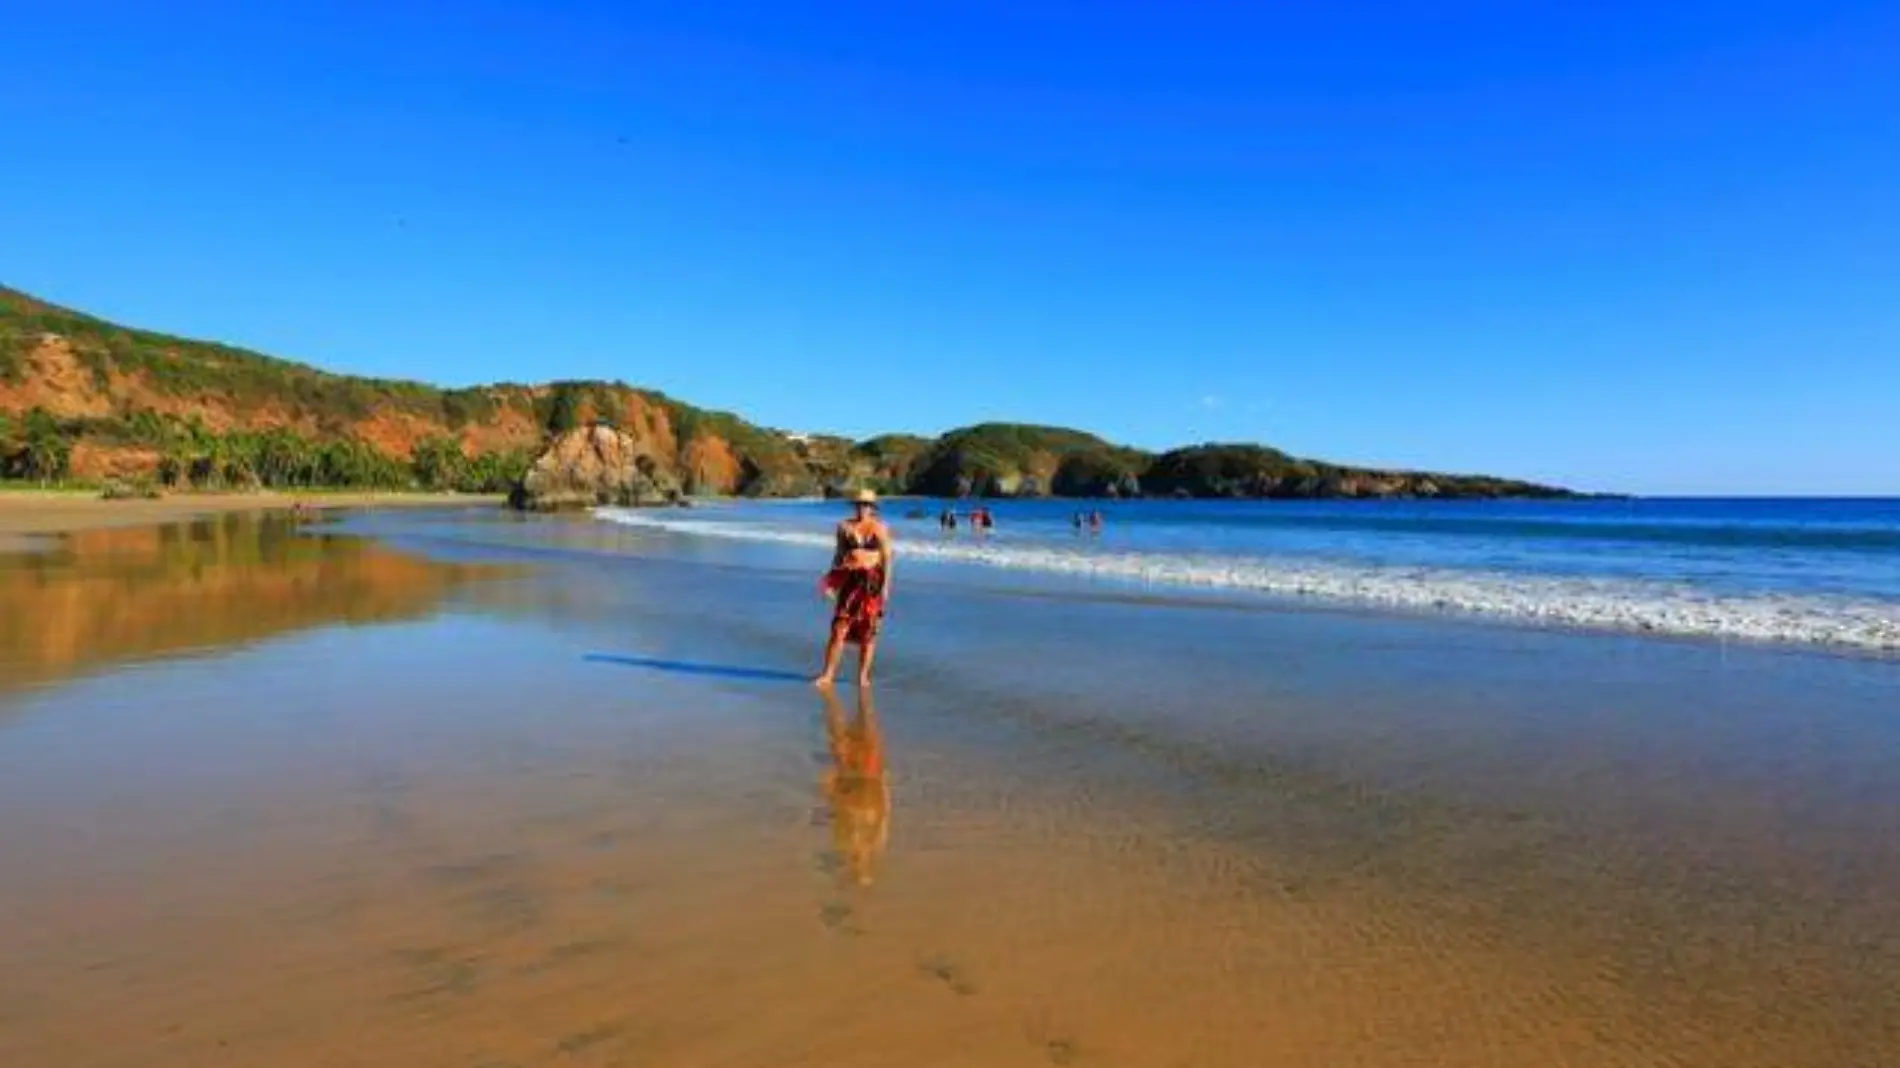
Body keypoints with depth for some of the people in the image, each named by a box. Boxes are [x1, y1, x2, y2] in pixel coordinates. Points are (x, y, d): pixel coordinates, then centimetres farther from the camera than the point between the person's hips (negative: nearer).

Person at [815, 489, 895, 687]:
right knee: (839, 628, -6)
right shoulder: (845, 527, 6)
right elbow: (839, 554, 11)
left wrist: (885, 585, -8)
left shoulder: (880, 528, 0)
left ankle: (863, 676, 13)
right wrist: (832, 581, 6)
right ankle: (828, 674, -1)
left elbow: (887, 558, -1)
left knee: (868, 630, 3)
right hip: (850, 579, 1)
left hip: (873, 580, -1)